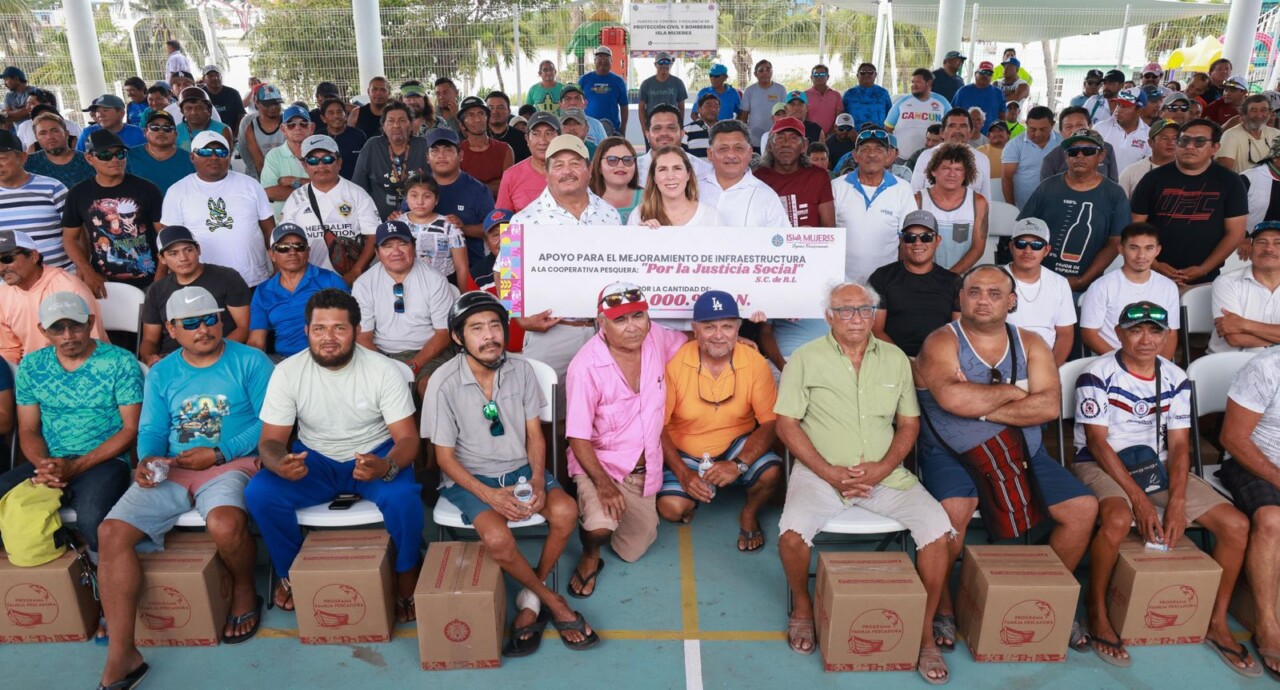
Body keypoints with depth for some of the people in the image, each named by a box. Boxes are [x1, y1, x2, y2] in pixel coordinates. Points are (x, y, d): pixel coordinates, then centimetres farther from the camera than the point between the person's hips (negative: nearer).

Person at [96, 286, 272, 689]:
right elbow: (151, 431, 10)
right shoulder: (161, 374, 15)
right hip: (171, 470, 5)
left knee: (224, 524, -36)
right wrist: (147, 460, -13)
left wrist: (219, 453, -14)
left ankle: (245, 591, 0)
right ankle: (121, 655, -12)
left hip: (232, 463, -5)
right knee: (112, 532, -16)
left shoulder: (250, 362, -1)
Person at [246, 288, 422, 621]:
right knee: (258, 493, -23)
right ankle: (291, 573, 5)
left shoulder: (383, 370, -15)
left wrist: (386, 467, -40)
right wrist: (280, 464, -34)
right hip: (314, 458, 3)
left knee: (403, 498, -32)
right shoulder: (287, 372, -9)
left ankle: (406, 580, -3)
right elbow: (271, 440, -7)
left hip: (375, 455, -2)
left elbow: (408, 438, -15)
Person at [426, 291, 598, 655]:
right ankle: (554, 602, -3)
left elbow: (534, 436, 2)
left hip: (520, 467, 3)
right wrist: (489, 495, -21)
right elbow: (445, 457, -9)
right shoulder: (444, 383, -15)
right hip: (470, 477, -3)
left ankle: (530, 601, -1)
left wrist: (538, 480, -16)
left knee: (565, 512, -24)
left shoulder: (521, 369, -5)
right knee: (498, 539, -30)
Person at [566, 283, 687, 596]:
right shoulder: (586, 367, -26)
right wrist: (602, 483, -29)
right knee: (600, 526, -32)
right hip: (599, 462, -5)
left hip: (645, 467, 5)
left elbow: (690, 340, 13)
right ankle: (590, 557, 5)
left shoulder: (656, 337, -12)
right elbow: (578, 438, -21)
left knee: (633, 550, 14)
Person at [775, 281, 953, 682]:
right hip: (821, 471, -2)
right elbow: (786, 424, -4)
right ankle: (802, 608, 3)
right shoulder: (806, 359, -1)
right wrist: (830, 473, -13)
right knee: (794, 530, -29)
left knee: (938, 528, -17)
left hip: (884, 473, 3)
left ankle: (925, 633, 3)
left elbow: (909, 424, 11)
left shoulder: (895, 359, 9)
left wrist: (883, 468, -8)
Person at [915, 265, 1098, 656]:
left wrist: (983, 409, -17)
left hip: (1022, 453, 5)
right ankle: (942, 606, -7)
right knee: (953, 511, -32)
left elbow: (1050, 405, -9)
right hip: (951, 454, -5)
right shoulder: (942, 343, -7)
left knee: (1084, 508, -5)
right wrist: (1013, 392, -11)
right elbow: (954, 399, -26)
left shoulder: (1030, 345, 7)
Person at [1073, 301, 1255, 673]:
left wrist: (1177, 501, -13)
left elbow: (1179, 445, 2)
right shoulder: (1097, 375, -11)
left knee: (1236, 524, -7)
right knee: (1118, 519, -37)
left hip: (1157, 466, 6)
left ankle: (1217, 623, 10)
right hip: (1100, 465, -6)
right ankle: (1097, 611, -14)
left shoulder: (1176, 379, 4)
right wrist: (1138, 498, -20)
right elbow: (1096, 442, -14)